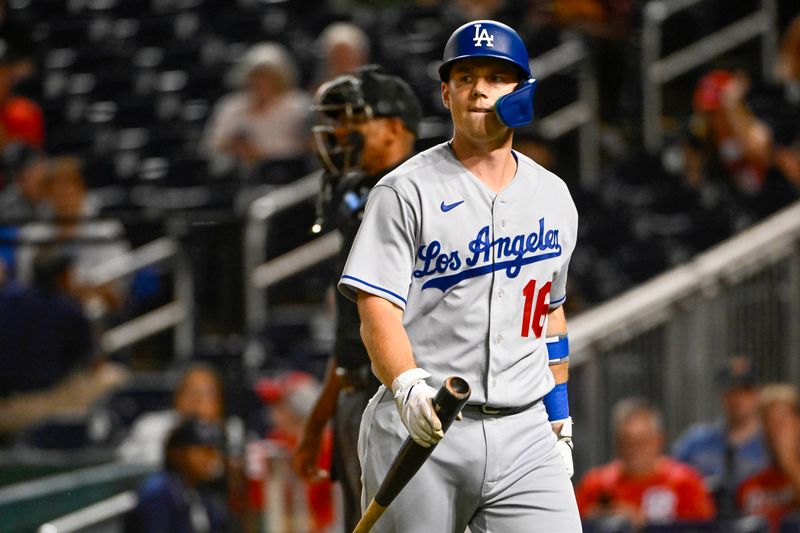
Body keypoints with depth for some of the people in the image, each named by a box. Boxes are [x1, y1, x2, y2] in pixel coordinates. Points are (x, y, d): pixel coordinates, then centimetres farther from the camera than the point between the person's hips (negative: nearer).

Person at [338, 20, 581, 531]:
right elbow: (377, 308, -11)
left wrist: (560, 425, 22)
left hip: (525, 435, 3)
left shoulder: (553, 197, 14)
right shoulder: (405, 192, -2)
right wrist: (408, 388, -29)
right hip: (418, 432, -3)